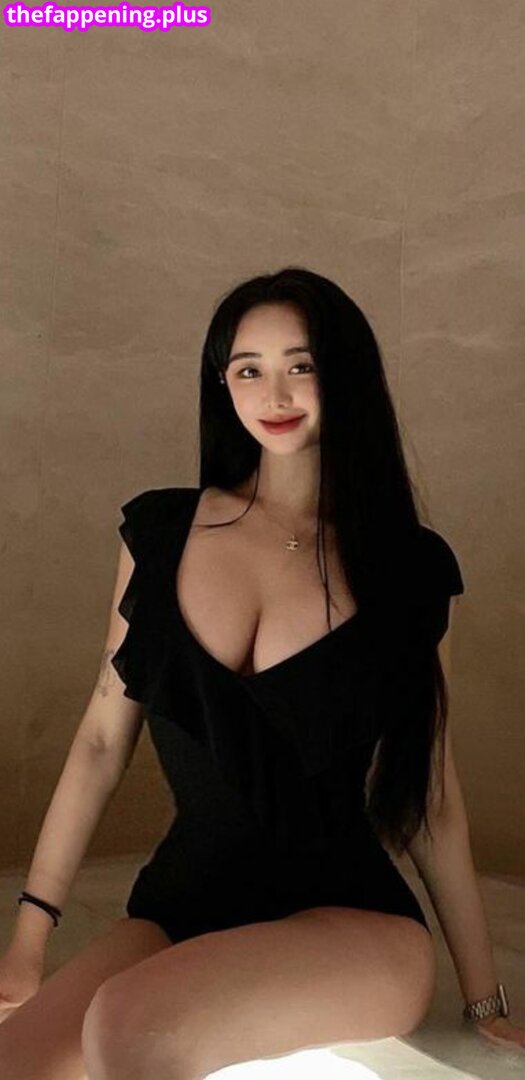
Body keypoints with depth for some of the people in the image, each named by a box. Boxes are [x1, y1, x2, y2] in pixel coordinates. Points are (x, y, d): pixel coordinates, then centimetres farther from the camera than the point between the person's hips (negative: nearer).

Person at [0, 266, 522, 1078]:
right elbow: (103, 741, 6)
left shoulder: (410, 566, -1)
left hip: (350, 914, -1)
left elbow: (430, 794, 4)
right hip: (181, 902, 2)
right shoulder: (159, 531, 3)